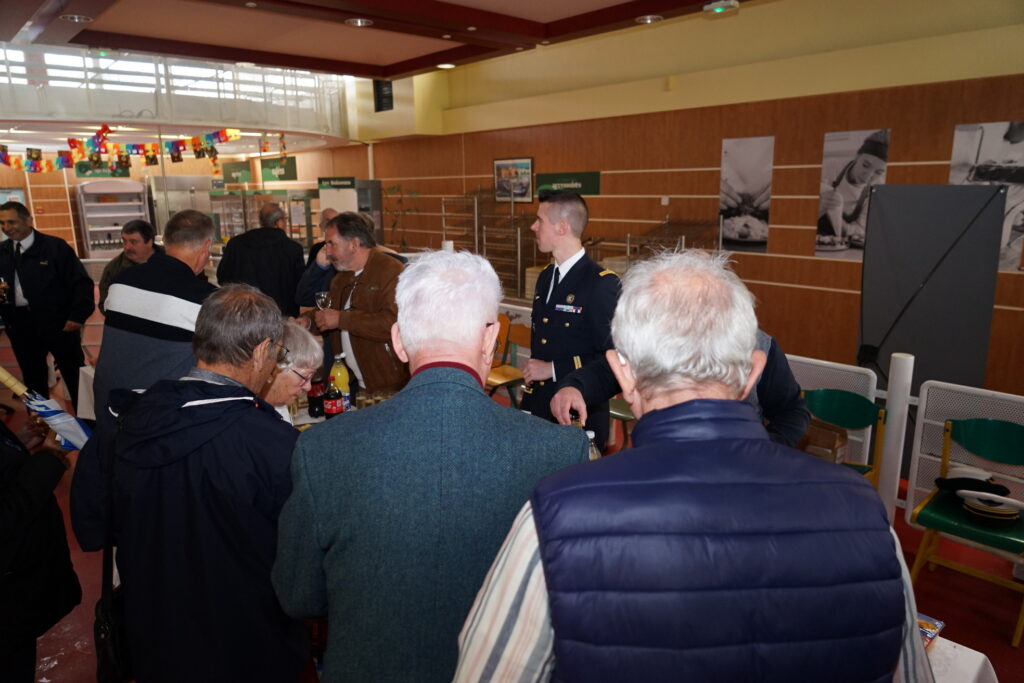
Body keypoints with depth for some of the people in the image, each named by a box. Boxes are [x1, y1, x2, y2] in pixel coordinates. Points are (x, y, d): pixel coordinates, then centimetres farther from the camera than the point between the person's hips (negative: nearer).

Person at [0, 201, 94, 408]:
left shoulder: (55, 246, -7)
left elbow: (81, 282, -8)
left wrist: (78, 315, -13)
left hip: (57, 323, -4)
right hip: (20, 326, 5)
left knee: (75, 375, 5)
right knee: (32, 378, 16)